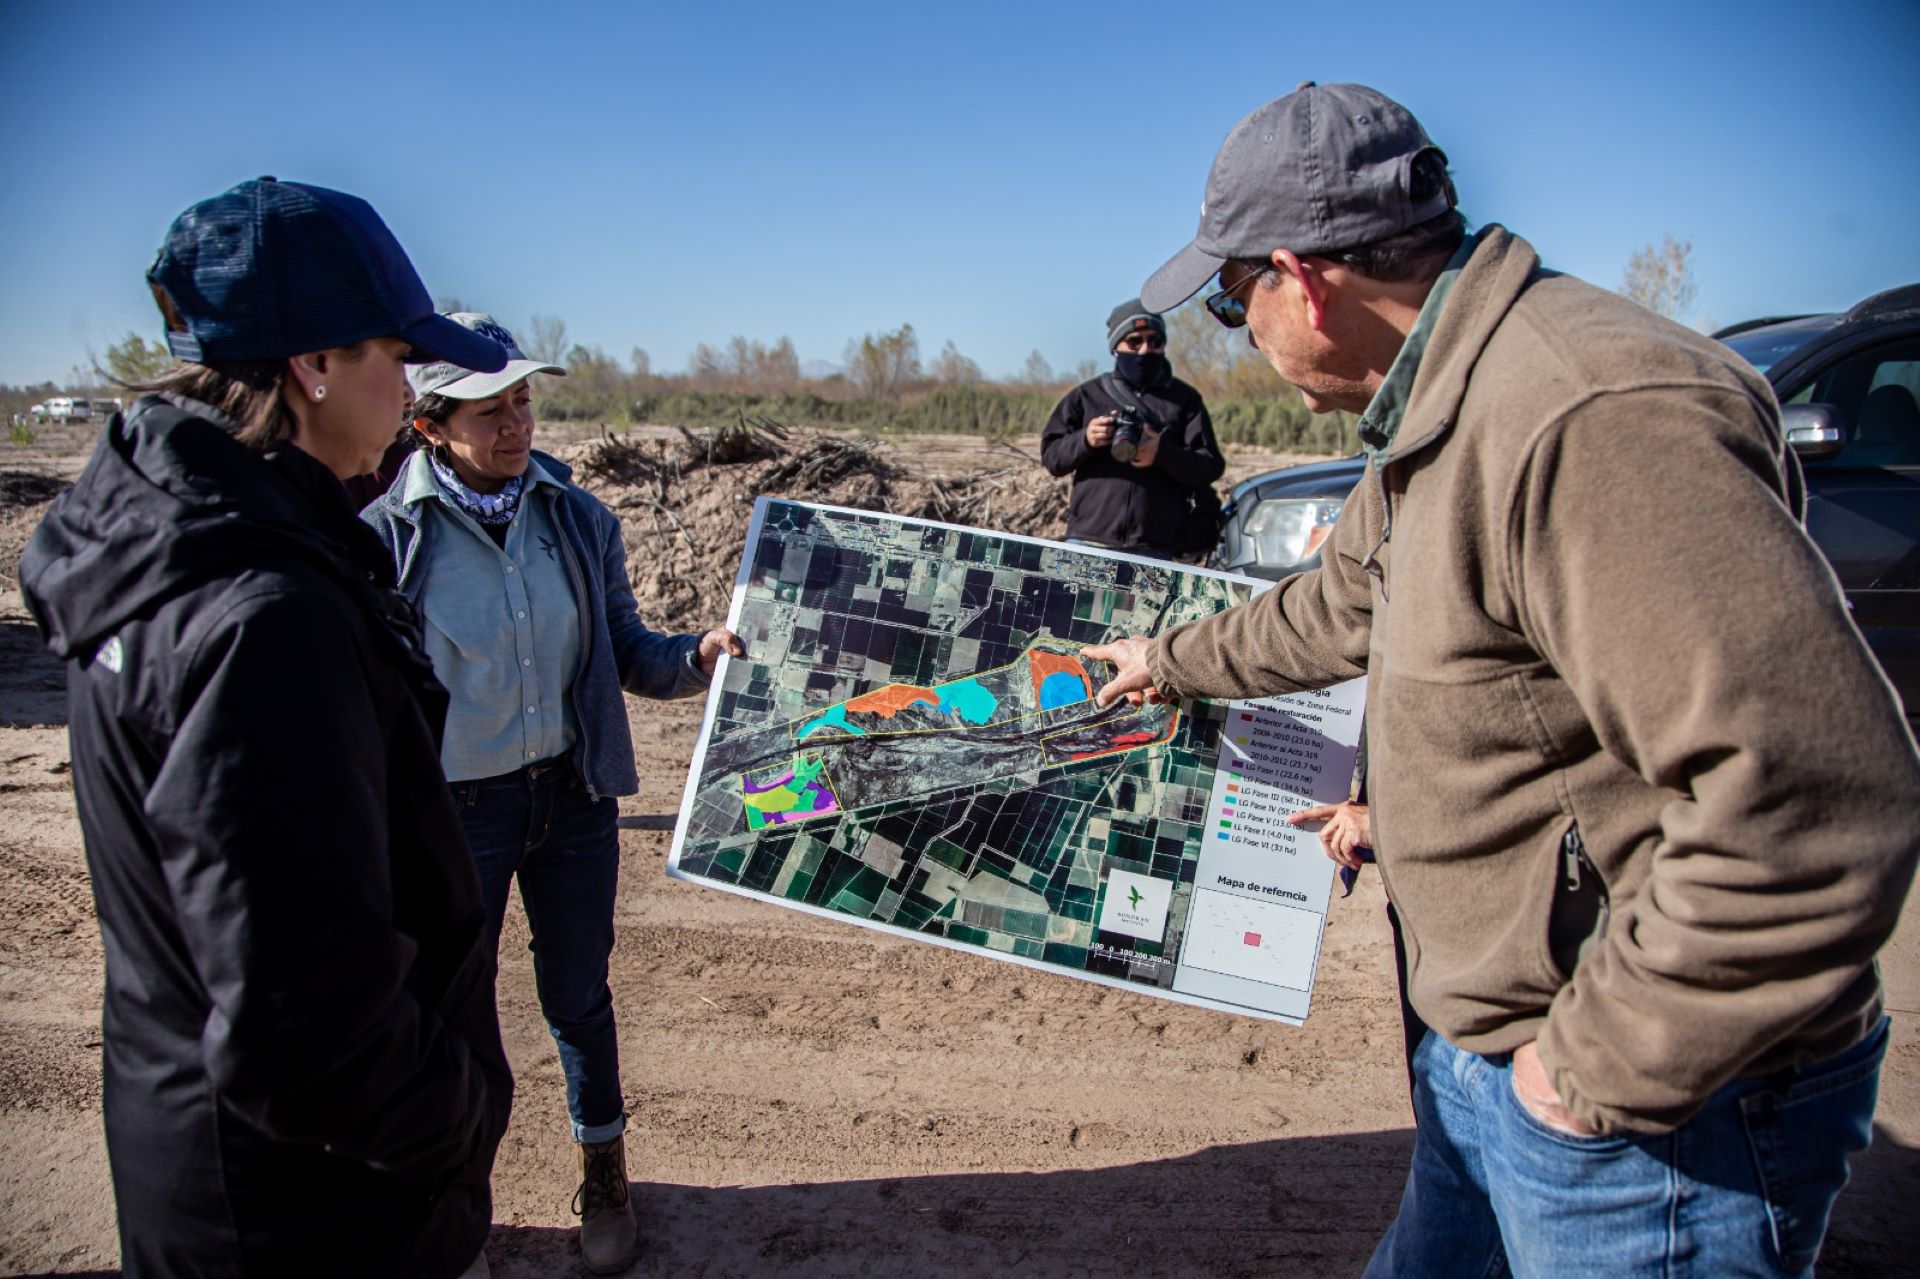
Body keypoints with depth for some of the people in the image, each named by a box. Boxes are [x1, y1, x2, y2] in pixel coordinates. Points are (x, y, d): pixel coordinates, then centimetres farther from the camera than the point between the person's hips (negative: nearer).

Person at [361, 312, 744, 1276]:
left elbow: (623, 652, 3)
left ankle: (602, 1172, 41)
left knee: (578, 995, 18)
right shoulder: (385, 533, -12)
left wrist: (697, 657, -17)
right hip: (452, 810, -2)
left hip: (572, 796, 2)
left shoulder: (576, 516, -2)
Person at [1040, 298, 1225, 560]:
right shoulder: (1086, 396, 13)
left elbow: (1211, 466, 3)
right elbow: (1050, 455, 9)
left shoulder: (1184, 399, 11)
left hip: (1155, 550, 0)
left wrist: (1163, 453, -16)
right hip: (1087, 541, 1)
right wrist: (1085, 440, -12)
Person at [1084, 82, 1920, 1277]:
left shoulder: (1590, 417, -29)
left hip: (1653, 1111, -9)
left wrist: (1596, 1067, -24)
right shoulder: (1437, 415, 5)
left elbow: (1818, 801, -34)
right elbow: (1343, 604, 23)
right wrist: (1173, 660, 35)